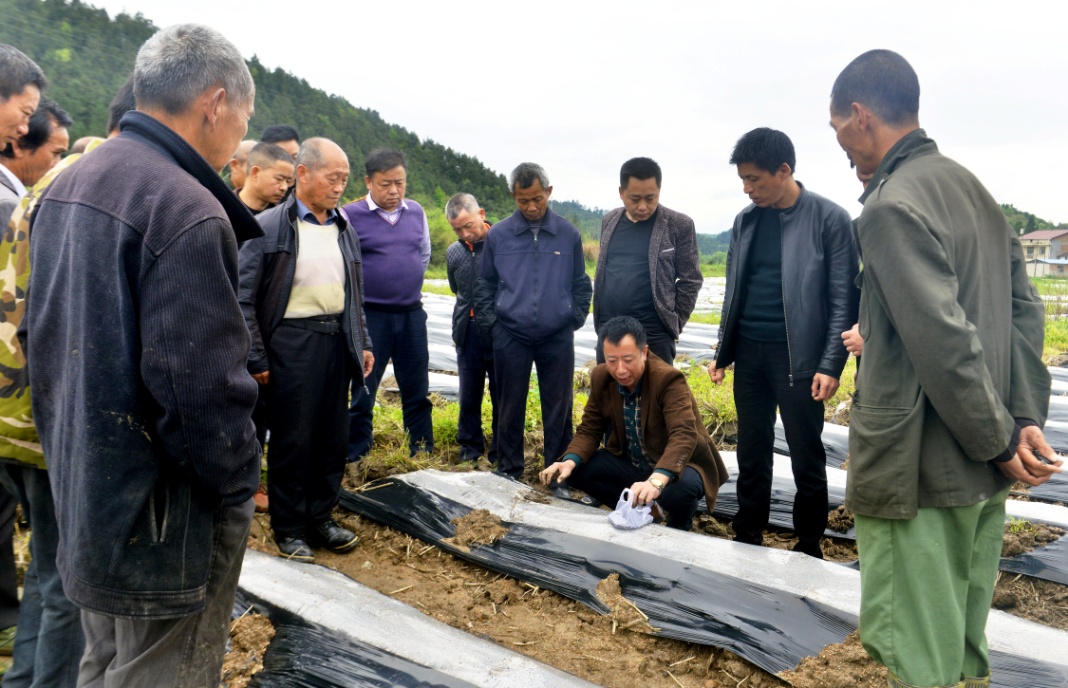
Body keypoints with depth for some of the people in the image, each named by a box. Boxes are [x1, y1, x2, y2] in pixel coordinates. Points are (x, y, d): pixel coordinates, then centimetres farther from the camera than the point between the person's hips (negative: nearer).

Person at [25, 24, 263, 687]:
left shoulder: (65, 187, 7)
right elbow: (202, 384, -27)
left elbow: (43, 336, 14)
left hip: (84, 492, 9)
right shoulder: (187, 210, -24)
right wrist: (241, 482, -11)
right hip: (164, 515, -9)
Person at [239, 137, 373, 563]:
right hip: (292, 341, -5)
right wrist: (256, 360, -10)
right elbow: (244, 299, -7)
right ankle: (289, 527, 19)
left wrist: (362, 343, 15)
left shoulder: (345, 229, 13)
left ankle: (321, 515, 28)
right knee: (291, 439, 3)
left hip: (336, 341, 6)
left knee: (333, 435, 12)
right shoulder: (268, 227, -6)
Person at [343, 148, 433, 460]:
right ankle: (354, 458, 16)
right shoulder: (351, 215, -9)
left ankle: (424, 455, 23)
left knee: (417, 392, 11)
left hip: (412, 314, 4)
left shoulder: (416, 212, 6)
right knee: (363, 392, 4)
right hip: (370, 315, -4)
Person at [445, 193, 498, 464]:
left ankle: (501, 452, 18)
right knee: (469, 395, 11)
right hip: (468, 332, 4)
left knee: (502, 394, 5)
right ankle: (470, 447, 27)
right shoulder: (453, 252, 9)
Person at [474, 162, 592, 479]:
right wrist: (489, 324, 3)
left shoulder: (569, 234, 3)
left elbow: (581, 284, 12)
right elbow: (485, 285, 10)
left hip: (558, 337, 0)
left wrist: (575, 318, 2)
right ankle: (509, 471, 22)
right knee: (510, 408, 8)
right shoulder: (498, 235, 3)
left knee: (558, 407, 7)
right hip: (510, 337, 0)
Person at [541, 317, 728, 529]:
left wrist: (656, 481, -56)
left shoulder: (669, 379, -27)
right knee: (577, 471, -13)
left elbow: (684, 436, -39)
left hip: (677, 466, -5)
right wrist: (570, 461, -25)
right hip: (631, 463, 5)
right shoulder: (601, 378, -9)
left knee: (680, 490, -38)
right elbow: (589, 429, -2)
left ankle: (678, 525, -1)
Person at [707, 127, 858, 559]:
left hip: (798, 357, -5)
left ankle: (810, 545, 22)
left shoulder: (829, 219, -7)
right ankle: (748, 538, 26)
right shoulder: (746, 220, 8)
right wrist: (722, 351, 12)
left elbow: (843, 299, -7)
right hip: (748, 353, 5)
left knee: (807, 456, 6)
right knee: (752, 452, 13)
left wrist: (830, 365, -13)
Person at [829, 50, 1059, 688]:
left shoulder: (893, 205, -17)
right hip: (984, 471, 9)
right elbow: (1026, 310, 9)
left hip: (919, 469, -9)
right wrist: (1027, 420, 4)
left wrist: (1000, 439, -11)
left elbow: (946, 343, -22)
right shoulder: (971, 187, 12)